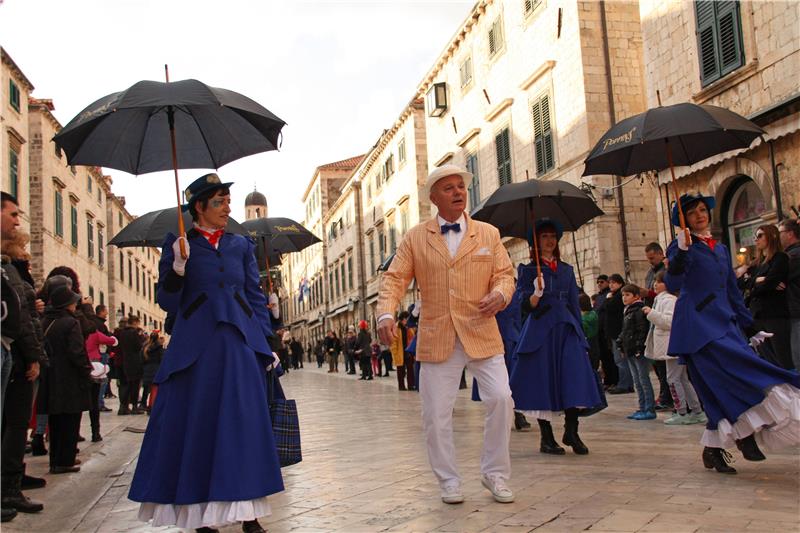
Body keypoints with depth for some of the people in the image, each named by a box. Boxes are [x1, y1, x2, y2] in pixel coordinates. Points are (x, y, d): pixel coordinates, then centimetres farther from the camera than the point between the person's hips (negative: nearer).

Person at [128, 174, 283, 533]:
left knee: (244, 423, 0)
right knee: (196, 424, 0)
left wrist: (266, 343, 7)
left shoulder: (242, 245, 15)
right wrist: (178, 266, -15)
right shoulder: (179, 245, 7)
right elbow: (168, 302, 2)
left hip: (240, 343, 2)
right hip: (195, 346, -2)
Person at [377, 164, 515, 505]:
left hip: (481, 333, 0)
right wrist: (386, 313, -17)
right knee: (436, 412, 2)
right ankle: (448, 481, 20)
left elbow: (505, 274, 7)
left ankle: (495, 474, 12)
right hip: (436, 338, 0)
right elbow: (394, 278, 1)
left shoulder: (488, 234, 10)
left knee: (501, 399, -9)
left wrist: (500, 294, -16)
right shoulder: (415, 238, 7)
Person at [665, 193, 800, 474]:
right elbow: (672, 285, -17)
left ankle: (713, 451, 10)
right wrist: (681, 251, -30)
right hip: (698, 326, -7)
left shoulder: (721, 249, 20)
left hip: (725, 324, 7)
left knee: (722, 390, 1)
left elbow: (733, 293, 24)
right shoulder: (682, 247, -1)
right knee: (742, 376, -18)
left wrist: (751, 329, 21)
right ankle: (745, 435, -6)